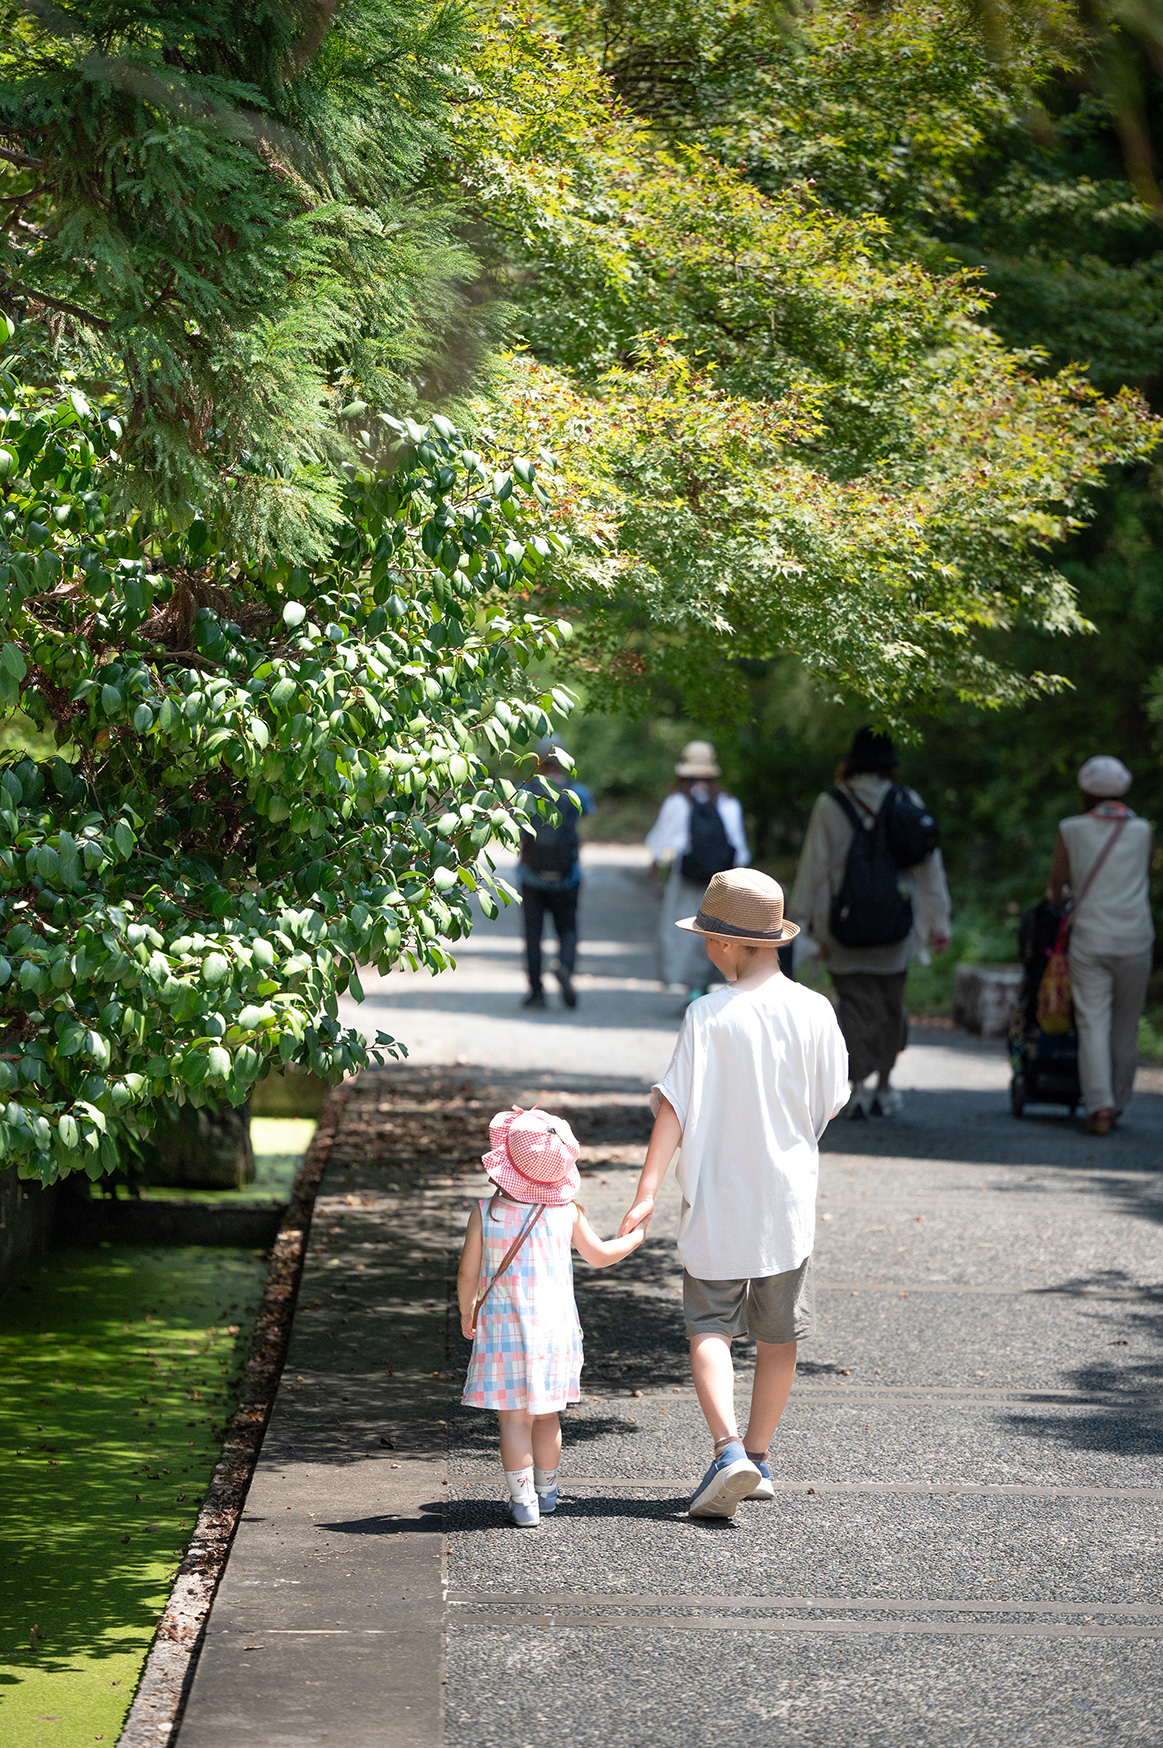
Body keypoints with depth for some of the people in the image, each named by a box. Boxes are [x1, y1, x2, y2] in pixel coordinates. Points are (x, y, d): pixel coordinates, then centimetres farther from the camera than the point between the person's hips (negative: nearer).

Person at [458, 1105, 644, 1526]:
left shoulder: (486, 1213, -10)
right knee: (546, 1413, 17)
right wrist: (636, 1237, 28)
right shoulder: (567, 1212, -4)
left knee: (514, 1417, 2)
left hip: (503, 1329, -3)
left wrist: (466, 1314, 13)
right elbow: (600, 1255, 9)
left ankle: (523, 1500, -1)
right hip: (555, 1326, 3)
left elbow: (467, 1274, -5)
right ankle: (546, 1491, 31)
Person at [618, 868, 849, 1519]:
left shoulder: (708, 1015, -11)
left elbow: (674, 1107, -14)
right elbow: (831, 1104, 5)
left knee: (710, 1329, 2)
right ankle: (758, 1458, 22)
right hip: (790, 1200, 3)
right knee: (779, 1336, 14)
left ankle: (729, 1449, -16)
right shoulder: (815, 1012, -5)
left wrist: (647, 1191, -16)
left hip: (717, 1202, -3)